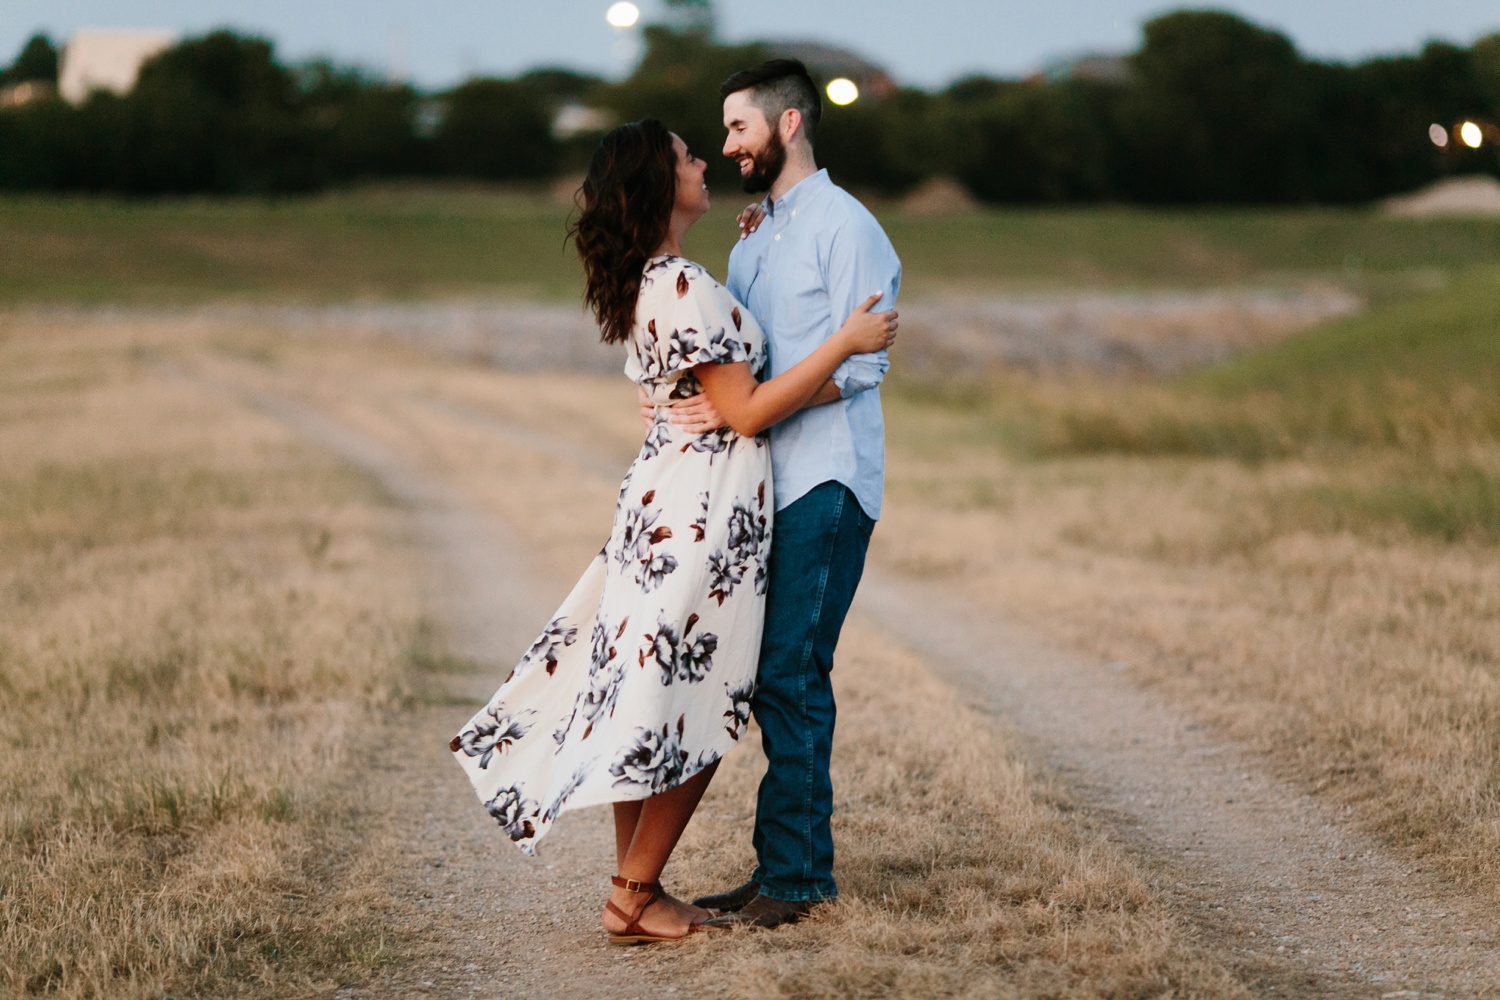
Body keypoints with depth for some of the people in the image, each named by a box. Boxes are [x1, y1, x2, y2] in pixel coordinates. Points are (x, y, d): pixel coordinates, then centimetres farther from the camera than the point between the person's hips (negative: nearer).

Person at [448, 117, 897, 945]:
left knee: (646, 689, 12)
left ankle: (635, 882, 19)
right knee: (694, 704, -1)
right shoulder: (683, 287, -20)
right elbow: (745, 411, -19)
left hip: (665, 495, 10)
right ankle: (634, 899, 4)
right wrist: (844, 344, -18)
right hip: (707, 504, -10)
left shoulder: (648, 280, 10)